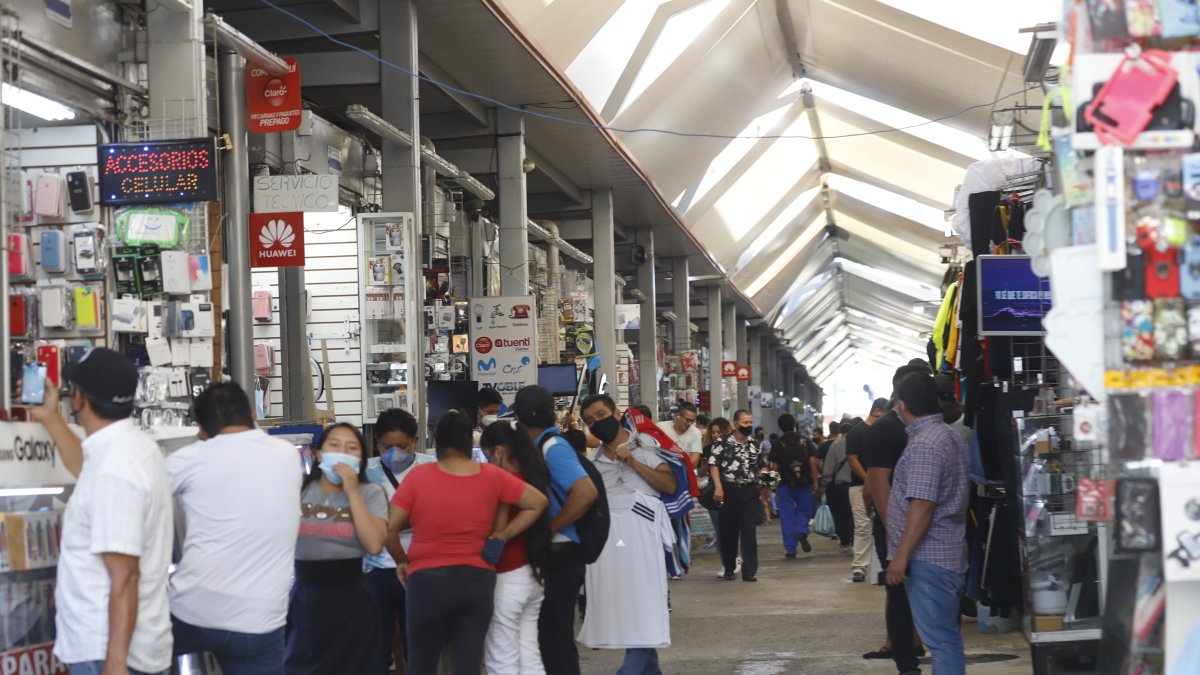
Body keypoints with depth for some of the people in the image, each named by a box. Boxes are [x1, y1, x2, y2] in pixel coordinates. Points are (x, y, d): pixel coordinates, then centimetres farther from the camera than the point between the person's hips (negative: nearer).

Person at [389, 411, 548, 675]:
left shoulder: (419, 476, -7)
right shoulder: (492, 476, 0)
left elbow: (389, 528, -6)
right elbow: (538, 502, 6)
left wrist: (402, 560, 10)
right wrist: (503, 536, 7)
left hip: (428, 580, -2)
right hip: (478, 580, 2)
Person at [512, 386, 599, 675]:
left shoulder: (553, 448, -16)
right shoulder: (544, 447, 11)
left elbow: (586, 492, -28)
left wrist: (548, 530, -21)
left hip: (559, 554, -9)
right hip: (551, 553, 9)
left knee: (555, 636, -4)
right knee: (550, 633, 16)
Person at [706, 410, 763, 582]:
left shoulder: (755, 444, 10)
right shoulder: (722, 443, -3)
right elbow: (713, 465, -7)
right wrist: (718, 487, -15)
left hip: (749, 491, 2)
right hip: (729, 490, -2)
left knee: (749, 531, -4)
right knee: (728, 531, 5)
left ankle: (749, 571, -3)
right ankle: (729, 569, 18)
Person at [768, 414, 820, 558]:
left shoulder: (778, 444, -2)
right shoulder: (805, 441, 2)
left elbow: (774, 466, -2)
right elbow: (812, 461, -1)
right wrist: (815, 480, 6)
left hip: (786, 483, -1)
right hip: (805, 482, 1)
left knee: (787, 515, 5)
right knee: (804, 510, 17)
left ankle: (790, 549, 4)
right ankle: (802, 532, -14)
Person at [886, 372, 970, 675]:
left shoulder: (924, 444, -18)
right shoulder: (948, 435, 15)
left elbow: (922, 505, -23)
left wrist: (901, 555, -21)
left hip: (927, 556, -10)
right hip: (945, 551, 10)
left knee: (940, 638, -8)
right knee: (946, 635, 15)